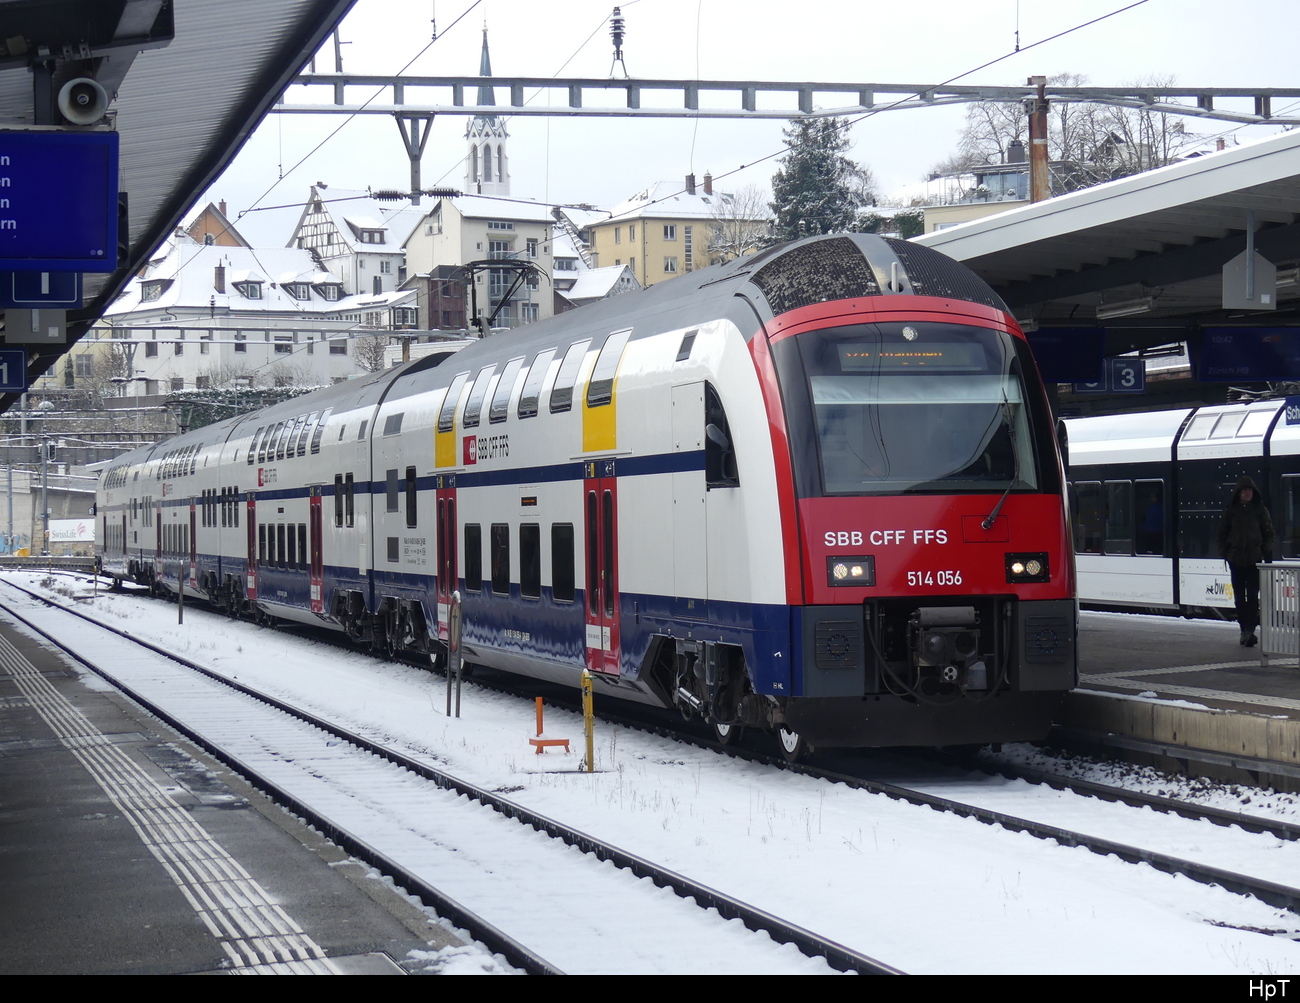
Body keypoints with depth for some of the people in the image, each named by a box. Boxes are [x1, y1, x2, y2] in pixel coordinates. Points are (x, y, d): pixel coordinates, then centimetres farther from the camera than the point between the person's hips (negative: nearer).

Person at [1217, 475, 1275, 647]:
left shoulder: (1260, 510, 3)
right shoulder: (1231, 510, 6)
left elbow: (1269, 533, 5)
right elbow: (1222, 532, 9)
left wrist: (1267, 554, -4)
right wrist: (1224, 553, 0)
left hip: (1255, 558, -2)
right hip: (1236, 558, 2)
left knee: (1253, 596, -9)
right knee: (1239, 596, 7)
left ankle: (1250, 629, -15)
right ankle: (1245, 629, 15)